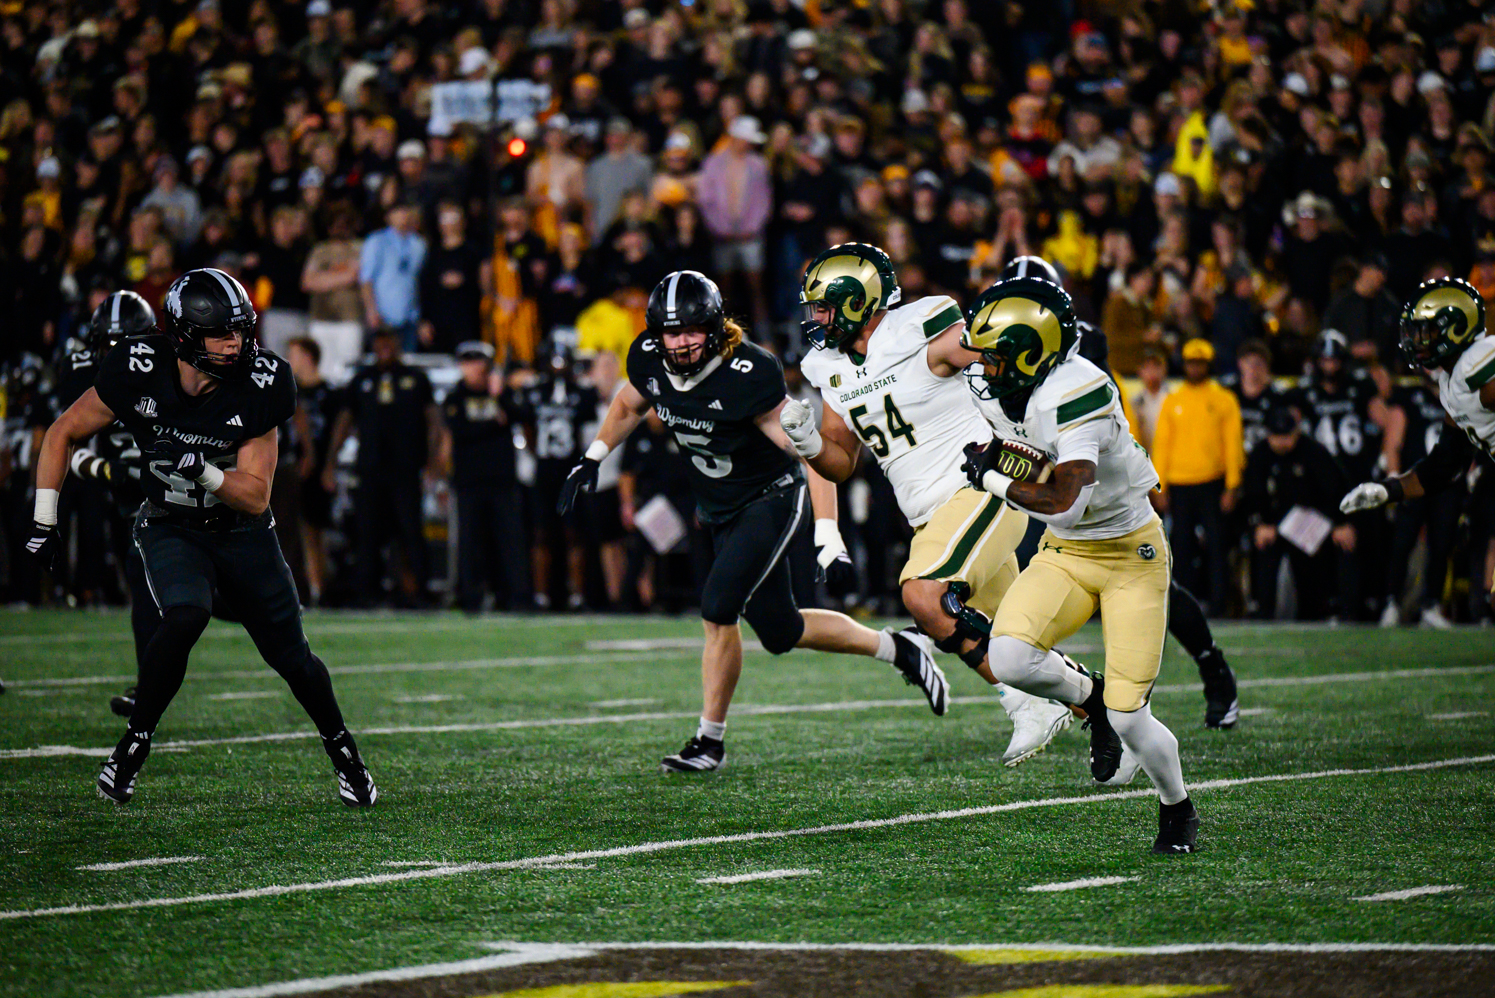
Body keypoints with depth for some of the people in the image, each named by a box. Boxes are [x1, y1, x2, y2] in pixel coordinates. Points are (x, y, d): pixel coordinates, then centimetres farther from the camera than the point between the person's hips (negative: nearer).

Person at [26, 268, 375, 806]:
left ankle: (342, 750, 31)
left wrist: (202, 471, -35)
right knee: (186, 616, -30)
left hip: (241, 531, 1)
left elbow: (256, 497, -17)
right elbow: (62, 435, -8)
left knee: (290, 656, 5)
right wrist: (43, 524, -10)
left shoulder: (258, 388, -21)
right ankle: (134, 742, -11)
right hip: (170, 530, -1)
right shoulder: (139, 372, -22)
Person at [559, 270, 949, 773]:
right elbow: (628, 406, 15)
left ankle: (710, 740, -7)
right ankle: (898, 650, 29)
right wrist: (591, 459, 7)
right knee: (780, 632, 9)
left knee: (718, 608, -20)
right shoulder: (649, 360, -11)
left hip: (771, 498, -7)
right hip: (722, 510, 7)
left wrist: (829, 537, -30)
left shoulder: (747, 376, -29)